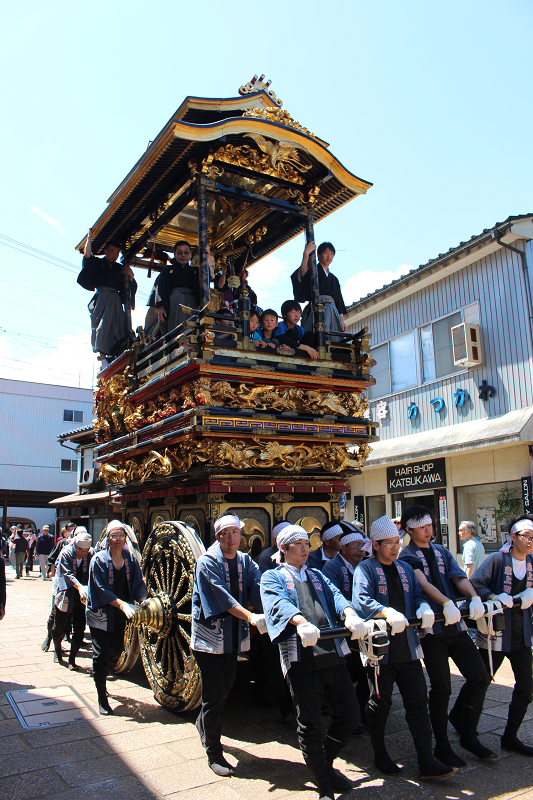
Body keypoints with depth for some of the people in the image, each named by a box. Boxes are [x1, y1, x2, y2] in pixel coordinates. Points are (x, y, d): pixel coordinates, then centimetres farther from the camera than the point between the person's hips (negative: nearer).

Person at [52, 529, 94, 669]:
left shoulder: (91, 554, -7)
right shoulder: (66, 554, -13)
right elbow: (68, 574, -24)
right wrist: (80, 587, -39)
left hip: (82, 600, 1)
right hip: (65, 598, -1)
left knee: (79, 630, 1)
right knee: (59, 628, 13)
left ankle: (72, 658, 16)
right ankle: (57, 650, 40)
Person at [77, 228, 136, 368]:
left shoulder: (120, 268, 24)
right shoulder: (97, 263, 16)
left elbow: (132, 287, 21)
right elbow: (87, 255, -4)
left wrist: (131, 276, 2)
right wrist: (89, 238, -7)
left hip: (116, 300, 4)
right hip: (102, 297, -3)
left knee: (119, 327, -12)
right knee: (102, 324, -19)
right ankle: (103, 358, -28)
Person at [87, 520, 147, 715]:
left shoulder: (130, 559, 0)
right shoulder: (99, 560, -12)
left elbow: (138, 584, -3)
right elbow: (102, 589, -19)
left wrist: (143, 601, -22)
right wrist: (122, 604, -29)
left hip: (120, 616, 5)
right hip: (101, 614, -4)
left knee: (116, 650, 14)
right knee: (101, 654, -2)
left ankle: (101, 678, 43)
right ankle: (102, 698, 11)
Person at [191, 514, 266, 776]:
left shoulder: (245, 562, 3)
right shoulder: (207, 562, -14)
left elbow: (258, 589, -11)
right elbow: (222, 596, -25)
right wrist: (251, 617, -36)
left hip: (233, 636, 6)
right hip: (209, 636, -6)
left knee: (226, 686, 19)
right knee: (215, 694, -2)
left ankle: (203, 722, 47)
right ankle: (214, 754, 16)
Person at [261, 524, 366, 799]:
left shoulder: (316, 575, 24)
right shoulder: (272, 577, 8)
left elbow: (335, 595, 5)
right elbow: (279, 603, -13)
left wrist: (349, 614, -18)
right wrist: (301, 622, -34)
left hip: (332, 653, 5)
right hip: (300, 656, -5)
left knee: (349, 714, 9)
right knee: (310, 725, 2)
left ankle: (324, 764, 33)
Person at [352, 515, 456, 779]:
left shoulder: (405, 568, 13)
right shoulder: (366, 569, -8)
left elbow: (417, 594, 11)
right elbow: (361, 601, -22)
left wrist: (423, 607, -13)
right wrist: (388, 613, -38)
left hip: (408, 646, 5)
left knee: (418, 701, 6)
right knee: (380, 702, 10)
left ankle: (426, 761, 14)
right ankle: (380, 755, 28)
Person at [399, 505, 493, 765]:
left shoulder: (442, 552, 14)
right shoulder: (407, 557, -5)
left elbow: (459, 577, 0)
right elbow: (423, 583, -22)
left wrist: (474, 598, -20)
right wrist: (446, 602, -37)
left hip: (455, 624, 6)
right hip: (431, 627, -6)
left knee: (480, 677, 4)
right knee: (441, 688, 0)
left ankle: (467, 734, 24)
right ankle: (442, 747, 19)